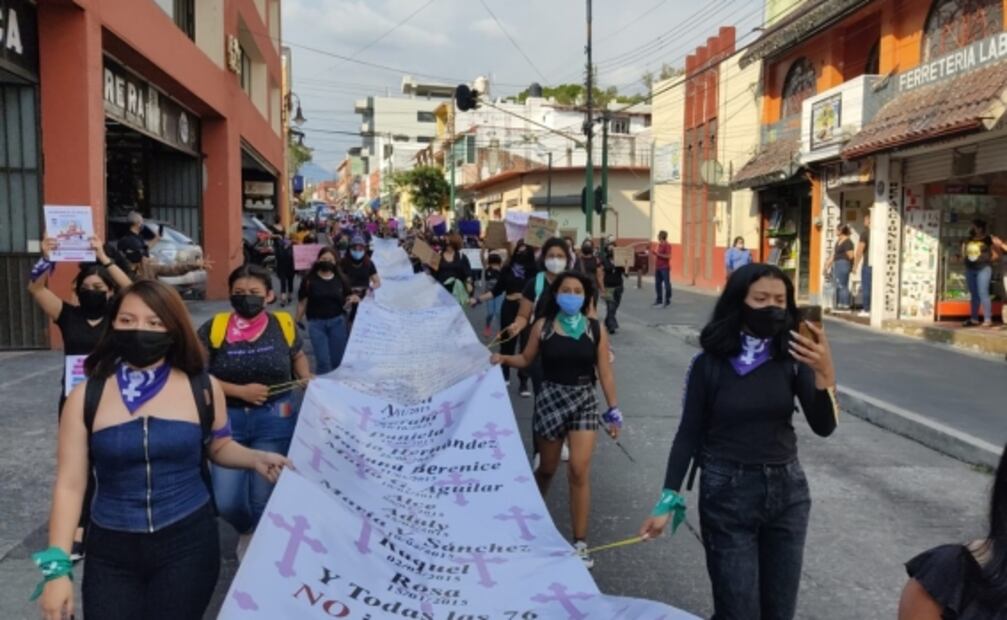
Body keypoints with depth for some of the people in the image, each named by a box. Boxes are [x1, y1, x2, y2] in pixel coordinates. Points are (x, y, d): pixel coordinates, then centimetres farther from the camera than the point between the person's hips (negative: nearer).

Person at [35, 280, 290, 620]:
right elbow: (69, 485, -2)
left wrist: (256, 458, -9)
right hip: (111, 550, 1)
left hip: (188, 543, 0)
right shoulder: (86, 397, -4)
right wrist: (58, 566, -6)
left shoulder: (203, 388, -4)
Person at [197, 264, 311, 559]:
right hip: (228, 419, 0)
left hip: (275, 420, 0)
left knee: (264, 497, 4)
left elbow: (298, 357, 17)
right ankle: (246, 530, 37)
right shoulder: (214, 328, -8)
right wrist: (240, 391, -15)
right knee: (225, 502, 0)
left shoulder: (283, 325, -3)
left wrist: (309, 381, -1)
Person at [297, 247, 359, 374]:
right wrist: (297, 323, -1)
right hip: (316, 323, -2)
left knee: (337, 360, 8)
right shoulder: (309, 279, -3)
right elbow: (302, 303, 0)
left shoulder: (341, 279, 4)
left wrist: (354, 299, -12)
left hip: (337, 322, 2)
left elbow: (346, 301, 10)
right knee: (323, 361, -5)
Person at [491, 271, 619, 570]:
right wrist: (503, 358, -15)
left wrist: (613, 410, 1)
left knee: (579, 471, -8)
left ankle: (580, 542, 5)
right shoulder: (543, 325, -3)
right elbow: (526, 359, 4)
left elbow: (605, 373, 1)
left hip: (584, 400, 0)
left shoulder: (596, 329, -2)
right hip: (550, 398, 0)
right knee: (547, 469, 13)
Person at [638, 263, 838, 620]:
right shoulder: (710, 363, -9)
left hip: (787, 490, 3)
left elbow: (824, 427, -11)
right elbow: (689, 433, -4)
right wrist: (668, 500, -7)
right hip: (727, 493, -3)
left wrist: (825, 374, -29)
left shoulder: (792, 359, -4)